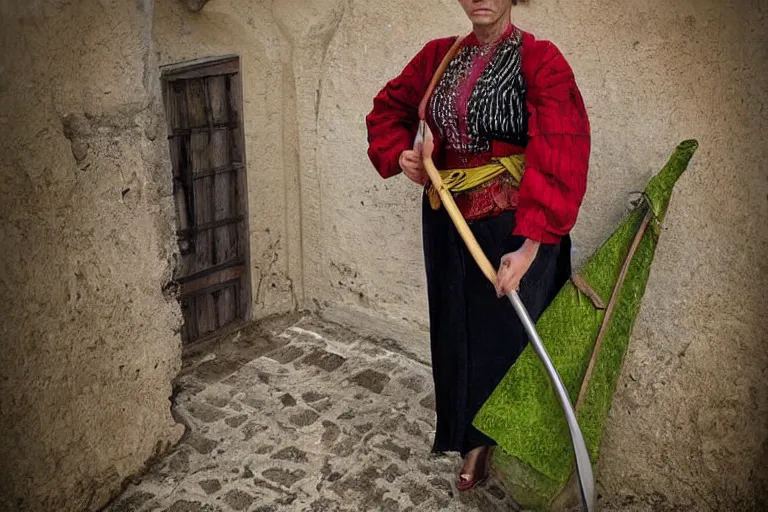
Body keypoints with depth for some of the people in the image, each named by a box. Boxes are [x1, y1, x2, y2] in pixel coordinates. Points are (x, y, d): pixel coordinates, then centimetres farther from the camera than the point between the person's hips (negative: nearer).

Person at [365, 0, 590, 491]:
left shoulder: (540, 60, -12)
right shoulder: (440, 56, 6)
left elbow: (558, 155, -22)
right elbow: (389, 108, 20)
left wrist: (531, 243, -31)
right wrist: (400, 153, -2)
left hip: (513, 228, -5)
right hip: (448, 224, 6)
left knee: (509, 334, 6)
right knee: (458, 330, 17)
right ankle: (474, 441, 39)